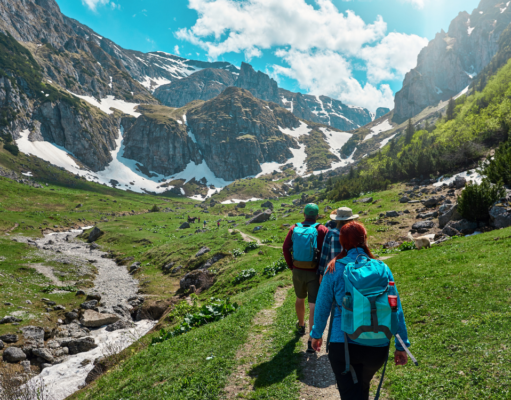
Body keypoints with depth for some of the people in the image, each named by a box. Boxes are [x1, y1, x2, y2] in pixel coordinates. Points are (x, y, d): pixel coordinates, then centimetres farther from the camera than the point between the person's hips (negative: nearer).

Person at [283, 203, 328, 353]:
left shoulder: (295, 228, -1)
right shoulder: (321, 230, -11)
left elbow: (285, 248, -3)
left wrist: (291, 266, 4)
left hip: (297, 272, 4)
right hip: (314, 273, -3)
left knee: (300, 299, 25)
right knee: (313, 306, 1)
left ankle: (301, 326, 47)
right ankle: (312, 340, -2)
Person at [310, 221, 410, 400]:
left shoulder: (334, 269, -8)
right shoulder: (382, 269, -4)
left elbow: (322, 306, -2)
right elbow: (396, 310, -2)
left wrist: (316, 334, 14)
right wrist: (401, 345, 7)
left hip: (343, 344, -3)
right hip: (378, 346, 4)